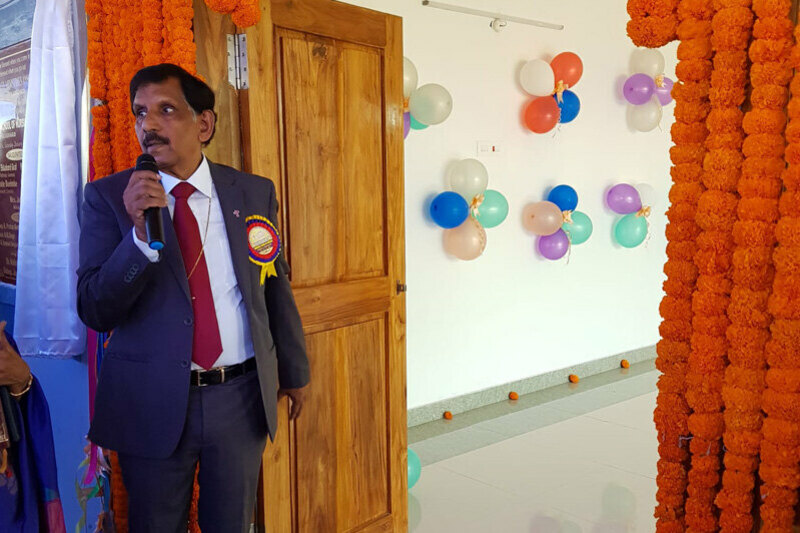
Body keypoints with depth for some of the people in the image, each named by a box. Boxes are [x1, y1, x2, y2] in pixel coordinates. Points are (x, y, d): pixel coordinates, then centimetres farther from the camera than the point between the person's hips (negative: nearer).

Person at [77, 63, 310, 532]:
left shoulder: (256, 193, 0)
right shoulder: (108, 197, -4)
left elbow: (277, 288, 8)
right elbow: (95, 311, -10)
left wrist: (295, 372, 14)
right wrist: (141, 232, -24)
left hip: (241, 395, 2)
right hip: (153, 402, -1)